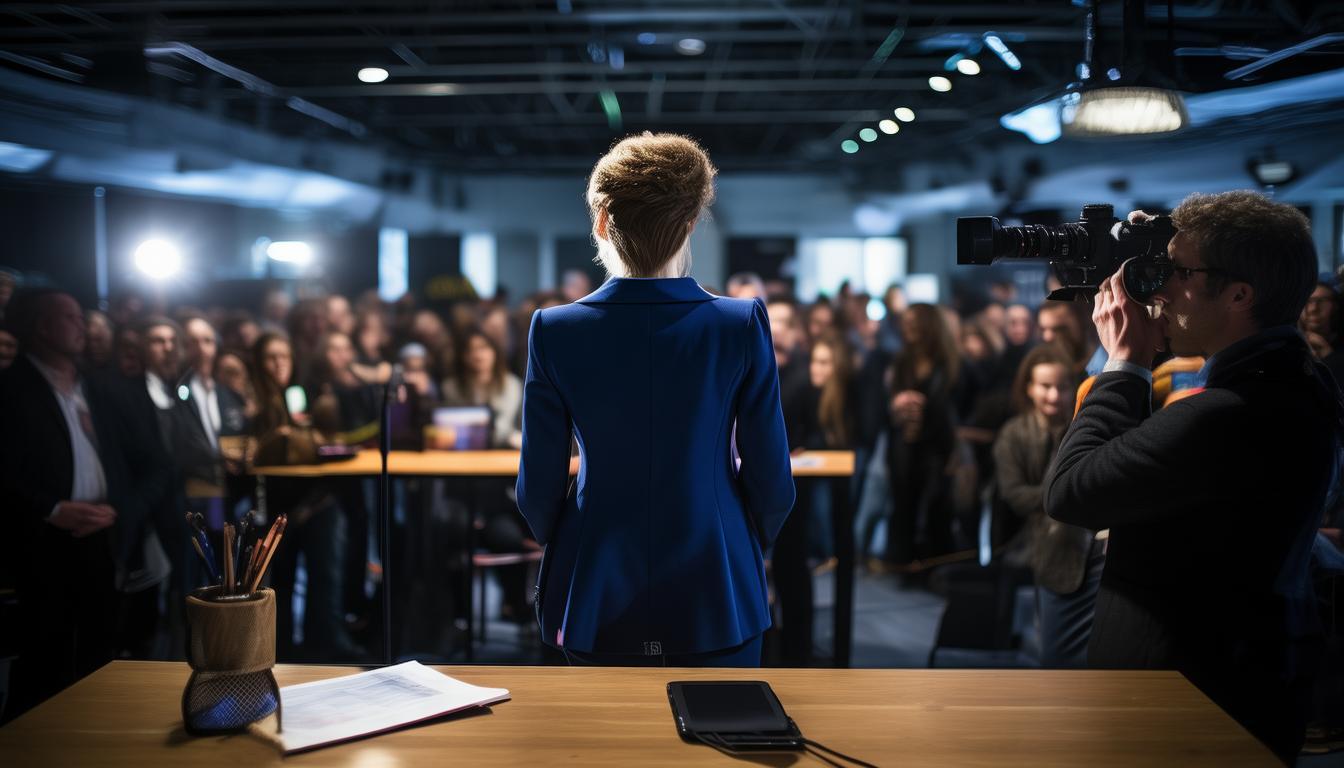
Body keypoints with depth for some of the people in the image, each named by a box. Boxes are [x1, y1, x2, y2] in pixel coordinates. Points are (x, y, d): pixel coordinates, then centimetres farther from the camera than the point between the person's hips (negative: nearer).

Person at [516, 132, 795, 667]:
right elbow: (772, 481, -5)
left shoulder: (554, 332, -10)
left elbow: (538, 489, -3)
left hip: (596, 603, 1)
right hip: (715, 601, 0)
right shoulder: (743, 325, -11)